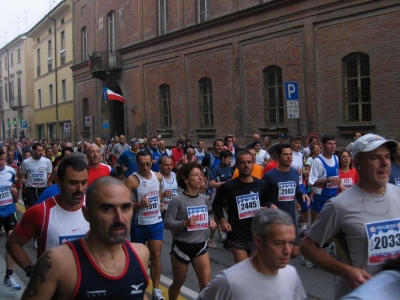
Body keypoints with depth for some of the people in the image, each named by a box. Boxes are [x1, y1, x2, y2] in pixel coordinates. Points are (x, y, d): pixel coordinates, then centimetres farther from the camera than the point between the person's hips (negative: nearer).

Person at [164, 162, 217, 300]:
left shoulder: (204, 199, 2)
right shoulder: (177, 200, -16)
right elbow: (167, 222, -16)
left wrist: (210, 222, -5)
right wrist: (184, 223, -30)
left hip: (200, 245, 4)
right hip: (181, 246, -4)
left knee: (206, 284, 0)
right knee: (178, 283, 16)